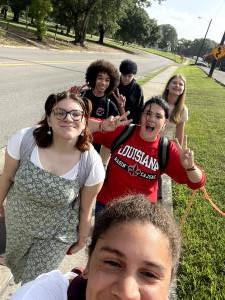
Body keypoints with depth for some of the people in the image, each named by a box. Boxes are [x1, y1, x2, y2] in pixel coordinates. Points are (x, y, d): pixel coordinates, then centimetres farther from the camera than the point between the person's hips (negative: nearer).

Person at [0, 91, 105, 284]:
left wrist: (82, 237, 3)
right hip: (17, 223, 3)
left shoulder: (92, 164, -28)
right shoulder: (23, 140, -25)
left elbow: (86, 208, -11)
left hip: (57, 234, -2)